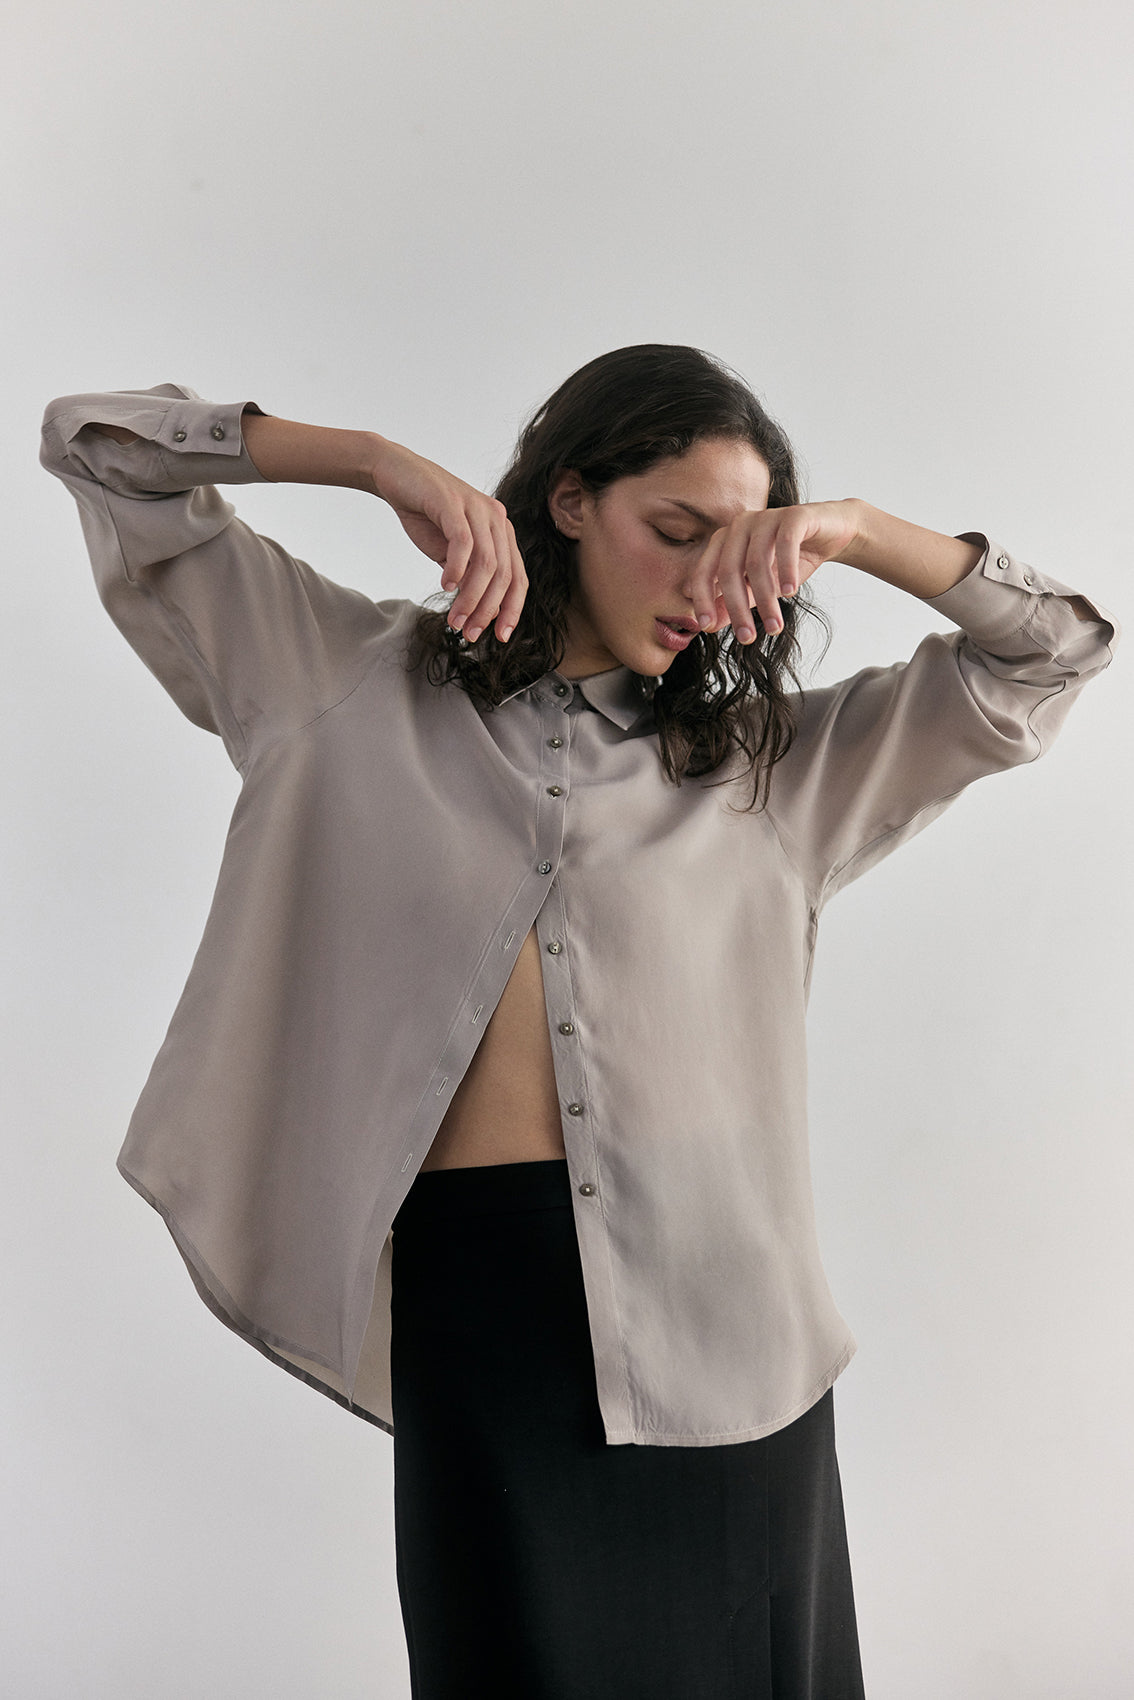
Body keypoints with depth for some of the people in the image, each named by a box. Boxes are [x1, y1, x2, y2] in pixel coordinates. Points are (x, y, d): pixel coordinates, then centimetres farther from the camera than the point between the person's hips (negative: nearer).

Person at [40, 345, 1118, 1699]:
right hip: (473, 1277, -2)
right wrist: (381, 463, -6)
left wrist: (855, 530, -5)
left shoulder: (776, 760, 12)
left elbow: (1053, 652, 11)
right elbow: (96, 449, 8)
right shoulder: (361, 685, 7)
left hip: (716, 1295, 3)